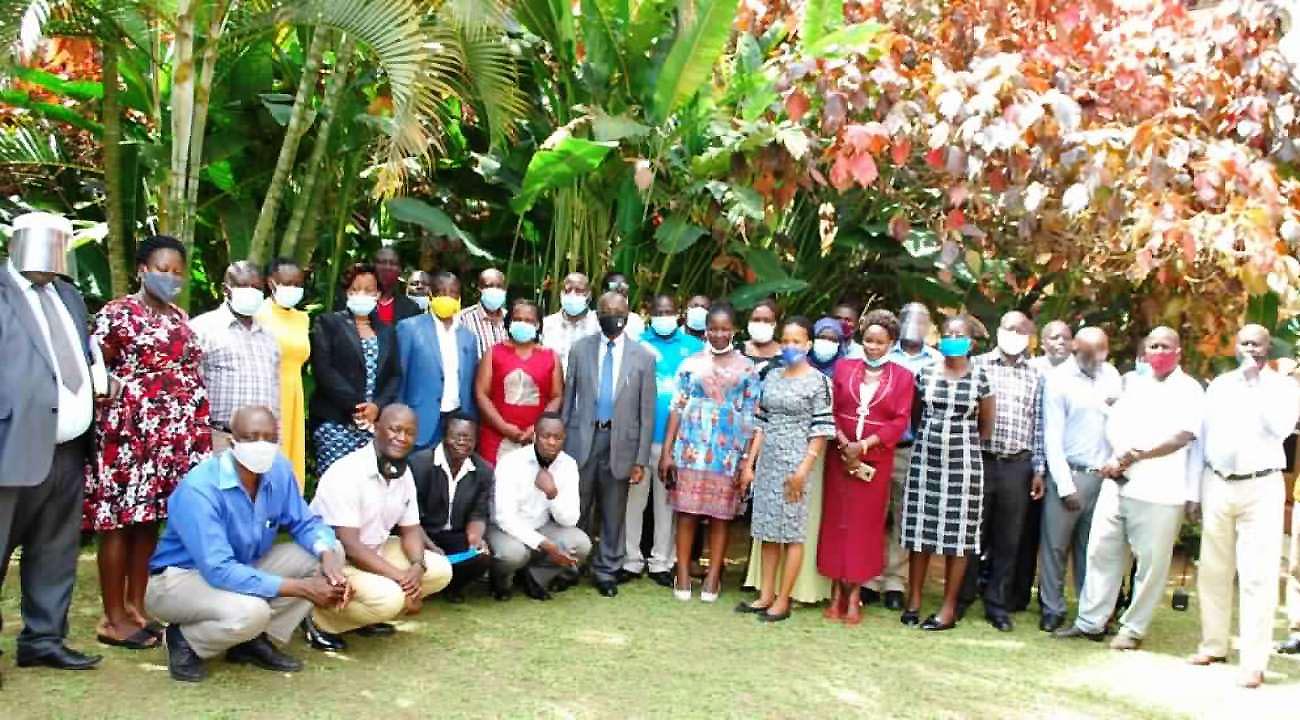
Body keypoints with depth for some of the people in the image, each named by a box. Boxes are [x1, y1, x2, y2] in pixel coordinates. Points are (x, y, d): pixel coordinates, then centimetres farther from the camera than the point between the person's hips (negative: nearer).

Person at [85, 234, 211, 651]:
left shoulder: (180, 318, 17)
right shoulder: (117, 313, -3)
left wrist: (199, 427, 15)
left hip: (173, 434, 6)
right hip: (130, 430, -6)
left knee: (149, 519, 10)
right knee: (120, 521, -2)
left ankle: (137, 609, 18)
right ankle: (114, 618, 5)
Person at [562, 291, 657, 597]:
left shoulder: (642, 357, 0)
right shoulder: (580, 349, 4)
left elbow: (646, 411, 0)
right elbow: (568, 398, 7)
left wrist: (641, 460, -3)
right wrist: (560, 441, 2)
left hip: (620, 441, 0)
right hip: (582, 437, 1)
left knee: (614, 512, 8)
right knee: (577, 509, 6)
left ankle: (606, 571, 21)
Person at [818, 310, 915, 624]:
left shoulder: (902, 376, 3)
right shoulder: (844, 367, 7)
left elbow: (900, 421, -4)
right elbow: (830, 410, 3)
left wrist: (864, 444, -15)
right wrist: (844, 444, -12)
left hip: (876, 460, -1)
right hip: (840, 455, 1)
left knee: (866, 524, 2)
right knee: (837, 521, 4)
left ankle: (854, 594, 9)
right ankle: (837, 592, 12)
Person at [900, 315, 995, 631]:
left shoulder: (979, 376, -1)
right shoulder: (925, 373, 4)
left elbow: (986, 426, 7)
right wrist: (931, 438, 11)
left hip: (963, 462, -2)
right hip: (925, 458, 2)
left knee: (957, 534, 2)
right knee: (919, 529, 5)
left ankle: (949, 608, 9)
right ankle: (914, 600, 15)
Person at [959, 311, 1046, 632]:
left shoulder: (1035, 377, 10)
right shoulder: (977, 365, 3)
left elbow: (1038, 424, 10)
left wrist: (1038, 469, 6)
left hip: (1018, 464, 2)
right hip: (981, 459, -2)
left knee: (1008, 539, 8)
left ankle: (998, 605, 17)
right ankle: (962, 598, 17)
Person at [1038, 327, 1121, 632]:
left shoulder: (1112, 375, 9)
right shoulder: (1059, 380, -5)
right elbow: (1052, 438, -7)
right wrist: (1065, 486, -9)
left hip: (1103, 476, 4)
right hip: (1068, 473, -4)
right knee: (1055, 545, 1)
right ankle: (1053, 609, 12)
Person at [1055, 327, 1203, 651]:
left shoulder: (1189, 390, 0)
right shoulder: (1134, 384, 17)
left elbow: (1181, 437, -11)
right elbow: (1112, 425, 12)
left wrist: (1132, 456, -12)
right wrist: (1117, 456, -9)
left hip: (1159, 490, -5)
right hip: (1117, 482, 5)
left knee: (1151, 562, 1)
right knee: (1102, 551, 6)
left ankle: (1133, 629, 12)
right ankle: (1090, 622, 14)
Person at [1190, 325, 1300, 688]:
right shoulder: (1219, 385, 11)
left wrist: (1256, 383, -15)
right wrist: (1195, 489, 10)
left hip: (1261, 488, -4)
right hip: (1217, 485, 4)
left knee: (1258, 576, -6)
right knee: (1213, 570, 10)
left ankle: (1254, 661, -4)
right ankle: (1213, 645, 22)